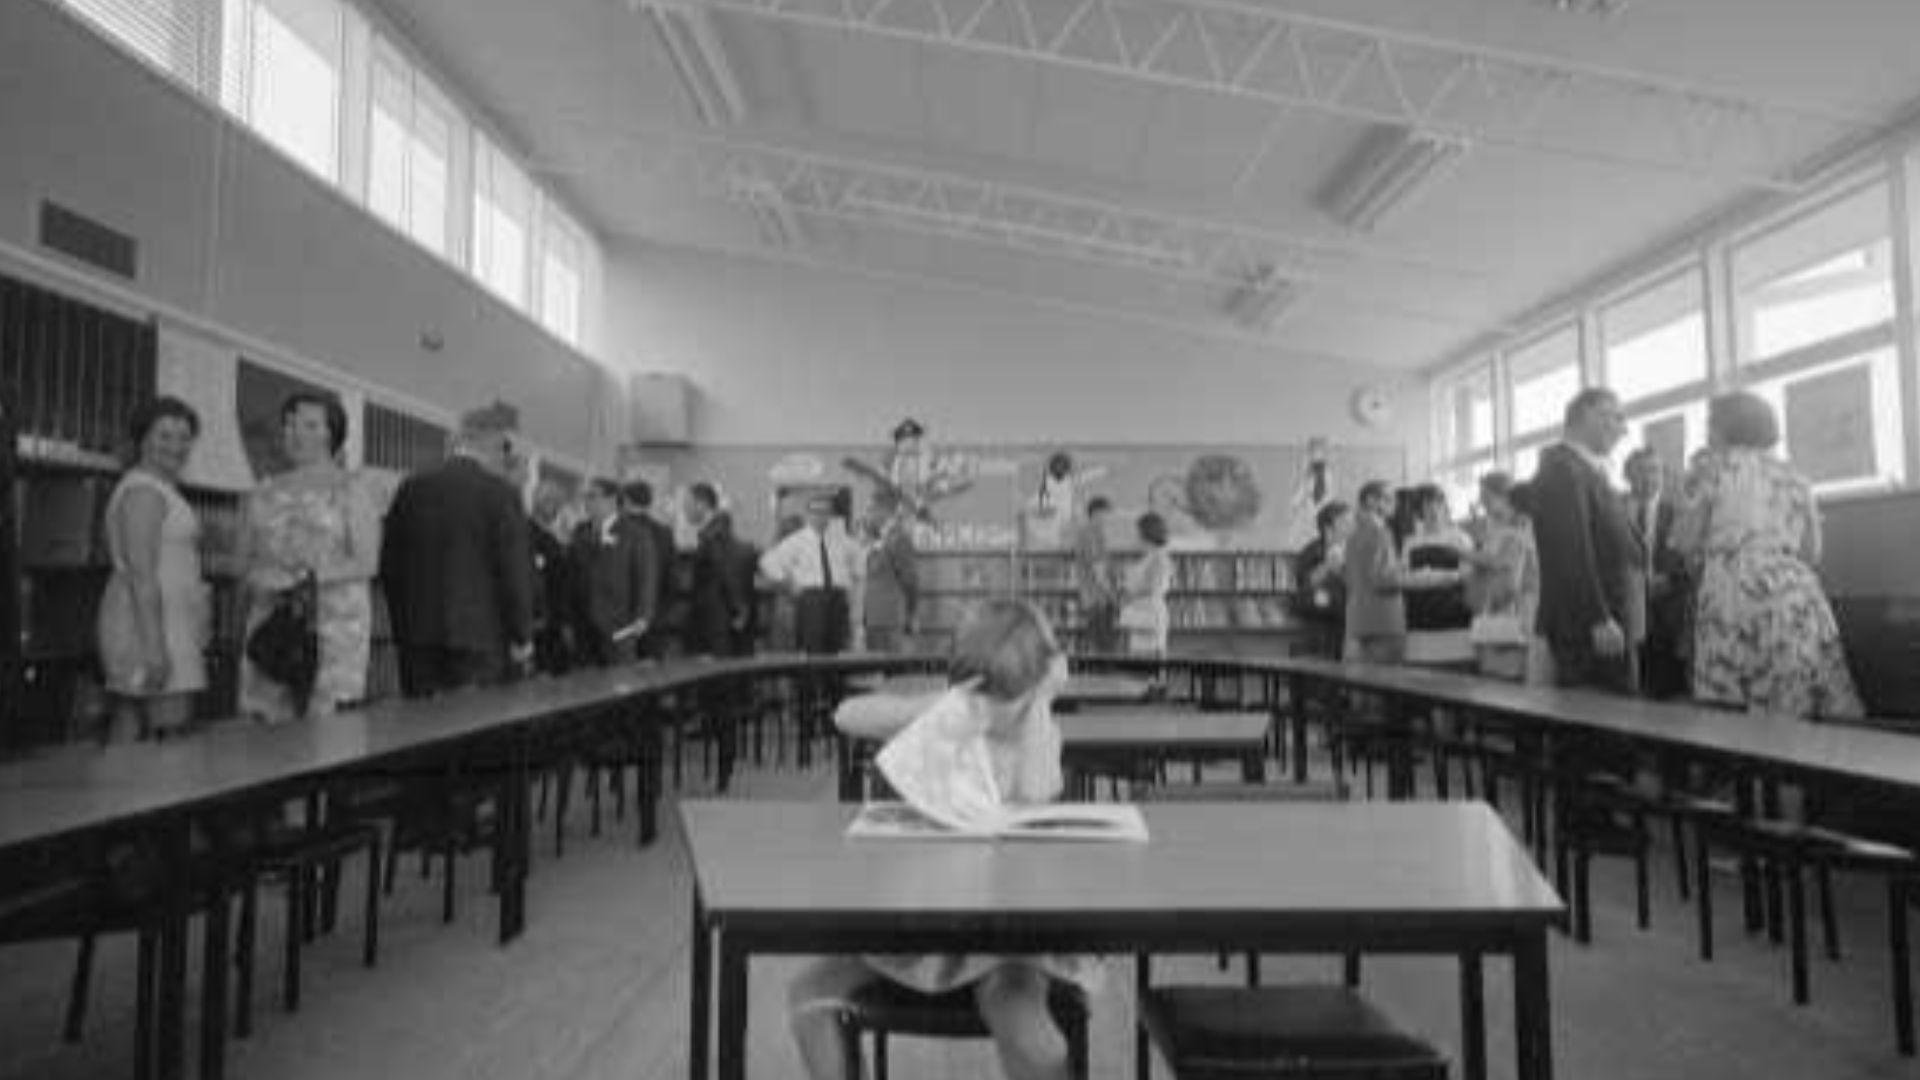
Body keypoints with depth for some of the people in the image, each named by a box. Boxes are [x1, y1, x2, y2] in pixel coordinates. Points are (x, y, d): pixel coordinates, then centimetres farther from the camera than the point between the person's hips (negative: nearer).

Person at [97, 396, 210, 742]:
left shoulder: (158, 489, 20)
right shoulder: (145, 491, -10)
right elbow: (141, 574, -18)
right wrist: (155, 646, -22)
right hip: (153, 624, -10)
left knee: (128, 734, 9)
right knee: (173, 737, -11)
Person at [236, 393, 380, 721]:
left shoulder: (350, 490, 2)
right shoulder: (264, 495, 17)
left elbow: (367, 562, -4)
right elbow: (245, 558, 18)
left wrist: (313, 578, -16)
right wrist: (257, 581, -4)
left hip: (333, 623, -4)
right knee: (271, 723, -1)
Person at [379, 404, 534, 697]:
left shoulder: (410, 488, 7)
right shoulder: (499, 492, -8)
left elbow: (389, 566, 10)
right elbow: (515, 570, -10)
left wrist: (402, 627, 18)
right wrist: (522, 639, -2)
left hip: (417, 636, 5)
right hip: (479, 638, -5)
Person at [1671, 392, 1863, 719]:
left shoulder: (1712, 466, 4)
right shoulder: (1794, 477, 18)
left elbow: (1686, 542, 2)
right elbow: (1812, 553, 16)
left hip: (1732, 597, -5)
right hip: (1797, 594, 5)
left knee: (1730, 723, -5)